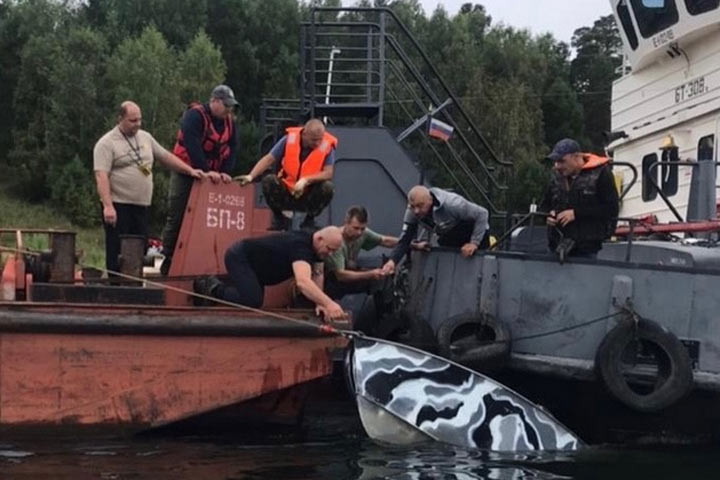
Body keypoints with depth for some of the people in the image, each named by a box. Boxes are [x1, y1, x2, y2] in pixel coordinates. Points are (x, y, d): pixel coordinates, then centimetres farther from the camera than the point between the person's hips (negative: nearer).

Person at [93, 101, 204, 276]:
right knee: (118, 253, -5)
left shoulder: (145, 138, 15)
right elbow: (101, 176, -14)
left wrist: (190, 170, 13)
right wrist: (108, 206, -23)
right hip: (118, 206, -6)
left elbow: (166, 157, 23)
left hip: (141, 205, 7)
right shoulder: (107, 143, -6)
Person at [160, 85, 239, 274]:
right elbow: (192, 146, -25)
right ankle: (168, 260, 1)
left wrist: (225, 172, -13)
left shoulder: (229, 122, 6)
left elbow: (232, 149, 2)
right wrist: (206, 171, -29)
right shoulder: (194, 116, -15)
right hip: (185, 173, -6)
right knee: (176, 217, -4)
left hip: (211, 176, 6)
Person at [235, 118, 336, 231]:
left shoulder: (327, 146, -14)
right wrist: (250, 176, -19)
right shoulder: (290, 139, -10)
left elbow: (328, 173, -19)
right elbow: (268, 159, -7)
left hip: (309, 195, -1)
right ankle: (278, 218, -1)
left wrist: (306, 180, -32)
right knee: (269, 181, -26)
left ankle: (309, 220, -1)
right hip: (286, 194, 1)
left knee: (327, 187, -30)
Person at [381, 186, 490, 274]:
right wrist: (392, 261, -38)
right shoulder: (412, 212, -22)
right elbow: (404, 240, -19)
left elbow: (482, 214, -30)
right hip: (449, 237, 6)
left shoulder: (451, 204, -40)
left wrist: (474, 243, -32)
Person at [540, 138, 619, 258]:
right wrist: (548, 214, -1)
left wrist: (576, 213, -15)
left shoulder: (600, 174, -5)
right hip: (558, 246, 5)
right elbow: (544, 205, 25)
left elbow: (611, 209, -10)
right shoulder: (556, 176, 12)